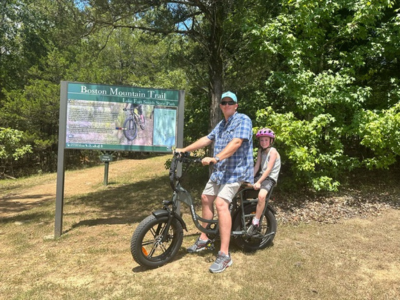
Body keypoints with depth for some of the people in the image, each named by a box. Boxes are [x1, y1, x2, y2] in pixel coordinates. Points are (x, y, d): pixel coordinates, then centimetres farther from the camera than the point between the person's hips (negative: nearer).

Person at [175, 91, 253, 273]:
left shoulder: (243, 120, -10)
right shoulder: (221, 125, 18)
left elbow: (236, 143, -25)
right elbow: (207, 139, 18)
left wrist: (215, 158, -37)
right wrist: (184, 150, 12)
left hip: (236, 170, -9)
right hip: (219, 170, 9)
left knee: (221, 203, -23)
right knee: (206, 198, 12)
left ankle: (224, 255, -18)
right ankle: (203, 239, 28)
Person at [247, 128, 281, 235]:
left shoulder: (273, 151, -12)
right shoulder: (260, 151, 9)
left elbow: (269, 169, -18)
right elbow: (257, 166, 4)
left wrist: (258, 182, -24)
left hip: (270, 178, -7)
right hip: (261, 176, 8)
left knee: (261, 195, -35)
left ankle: (255, 223, -22)